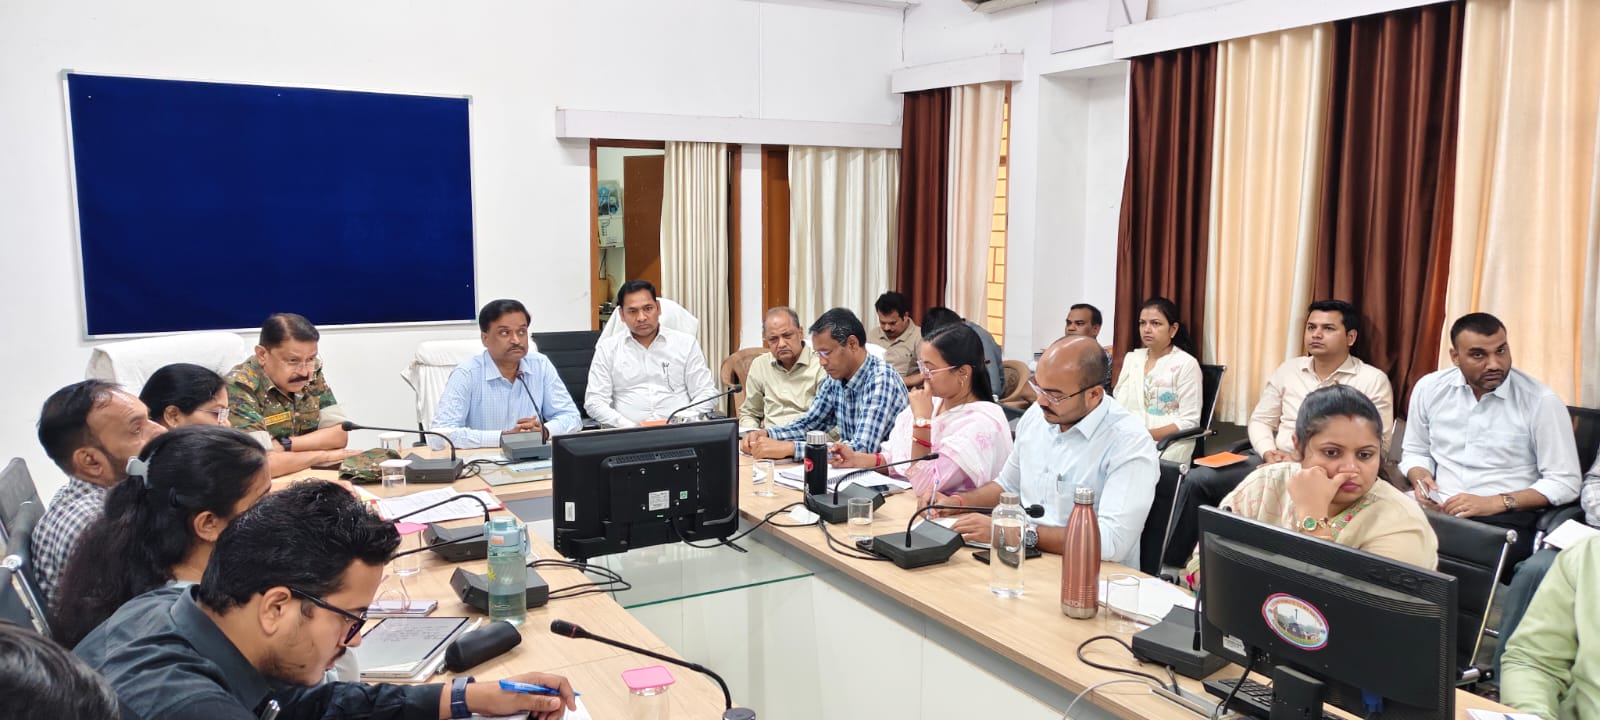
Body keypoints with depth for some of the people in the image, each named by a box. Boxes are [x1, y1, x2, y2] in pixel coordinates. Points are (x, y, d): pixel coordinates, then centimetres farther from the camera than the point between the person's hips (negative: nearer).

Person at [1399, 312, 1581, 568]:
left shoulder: (1541, 402, -5)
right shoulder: (1429, 388, 7)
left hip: (1505, 519, -4)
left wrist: (1495, 503, -16)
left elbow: (1564, 483, -4)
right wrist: (1421, 478, -4)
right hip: (1437, 510, 4)